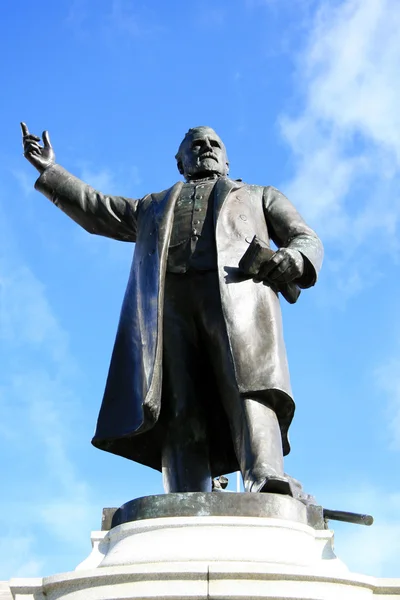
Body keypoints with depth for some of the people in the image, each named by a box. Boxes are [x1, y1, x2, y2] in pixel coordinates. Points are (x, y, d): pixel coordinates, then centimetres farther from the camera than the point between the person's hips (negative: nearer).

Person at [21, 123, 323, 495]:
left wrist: (293, 259, -1)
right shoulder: (155, 207, 45)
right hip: (167, 303, 2)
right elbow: (95, 209, 49)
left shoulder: (259, 196, 37)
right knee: (179, 413, -21)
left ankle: (267, 489, -51)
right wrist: (49, 171, 47)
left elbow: (306, 240, 23)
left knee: (248, 391, -30)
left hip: (238, 291, -2)